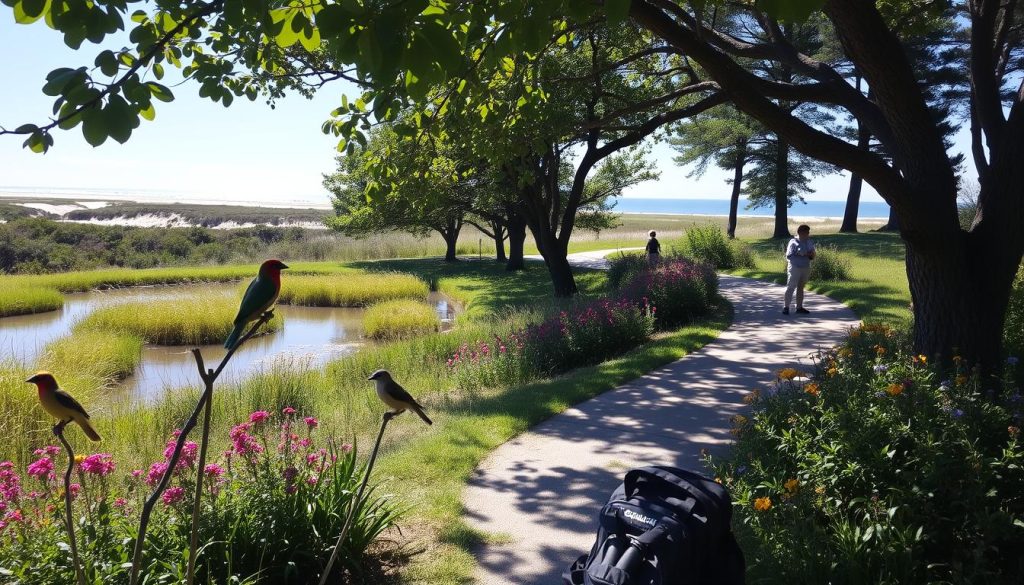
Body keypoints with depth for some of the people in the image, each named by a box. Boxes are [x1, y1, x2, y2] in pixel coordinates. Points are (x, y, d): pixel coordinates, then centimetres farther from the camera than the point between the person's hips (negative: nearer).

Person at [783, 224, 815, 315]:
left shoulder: (810, 242, 7)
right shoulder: (793, 242, -9)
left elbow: (812, 256, 15)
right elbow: (788, 256, -10)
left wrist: (811, 255, -7)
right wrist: (799, 255, -21)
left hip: (806, 268, 6)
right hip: (795, 268, -6)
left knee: (800, 287, 11)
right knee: (791, 287, -7)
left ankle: (799, 307, 17)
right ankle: (786, 307, -5)